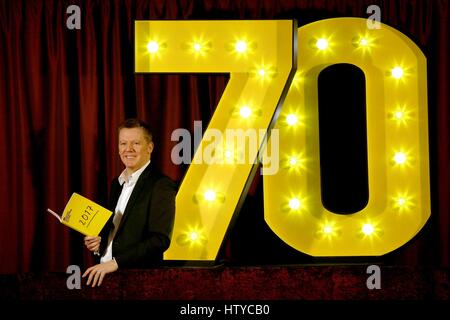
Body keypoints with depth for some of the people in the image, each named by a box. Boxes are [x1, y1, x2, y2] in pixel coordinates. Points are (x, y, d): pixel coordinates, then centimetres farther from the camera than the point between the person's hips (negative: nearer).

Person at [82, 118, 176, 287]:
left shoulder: (161, 185, -11)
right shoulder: (117, 183, 13)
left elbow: (160, 240, -19)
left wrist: (116, 262, -24)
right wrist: (99, 241, 3)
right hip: (104, 272, 6)